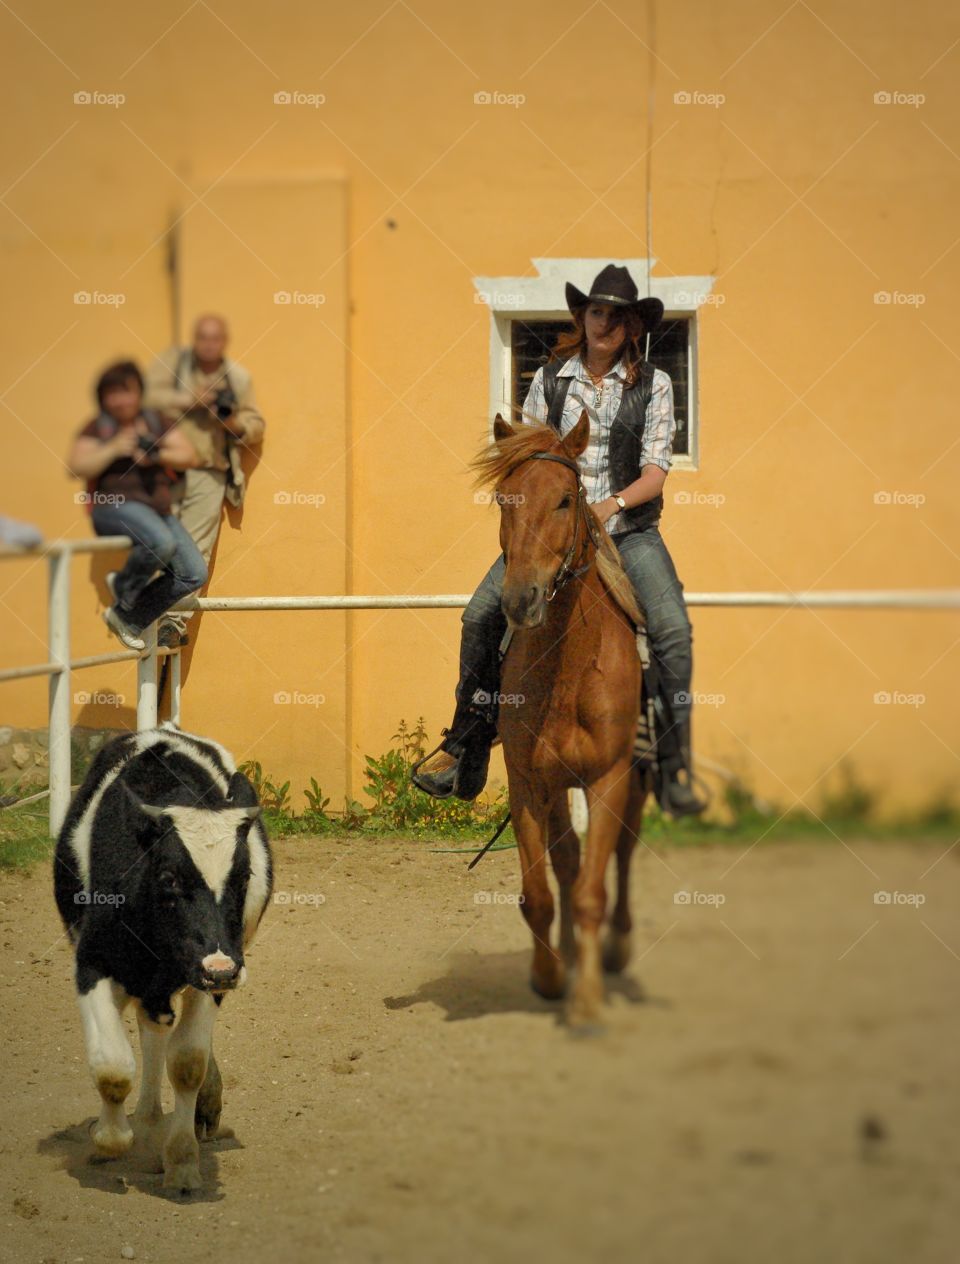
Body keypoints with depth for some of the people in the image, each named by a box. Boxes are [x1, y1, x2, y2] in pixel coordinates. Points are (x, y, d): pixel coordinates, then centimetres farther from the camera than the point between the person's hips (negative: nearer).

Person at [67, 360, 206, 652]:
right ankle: (123, 587, -6)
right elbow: (76, 467, -8)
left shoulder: (156, 423, 15)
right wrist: (113, 449, -17)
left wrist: (157, 455, -10)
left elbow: (189, 456, 8)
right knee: (162, 543, -37)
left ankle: (128, 617, 3)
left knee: (194, 574, -10)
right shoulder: (98, 428, 5)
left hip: (157, 511, 6)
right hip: (116, 507, -6)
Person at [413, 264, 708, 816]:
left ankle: (676, 769, -19)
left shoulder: (654, 385, 4)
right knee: (482, 614, -15)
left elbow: (655, 473, -3)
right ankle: (466, 750, -1)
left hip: (629, 529, -2)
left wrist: (611, 505, -22)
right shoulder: (550, 380, 9)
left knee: (672, 627, -26)